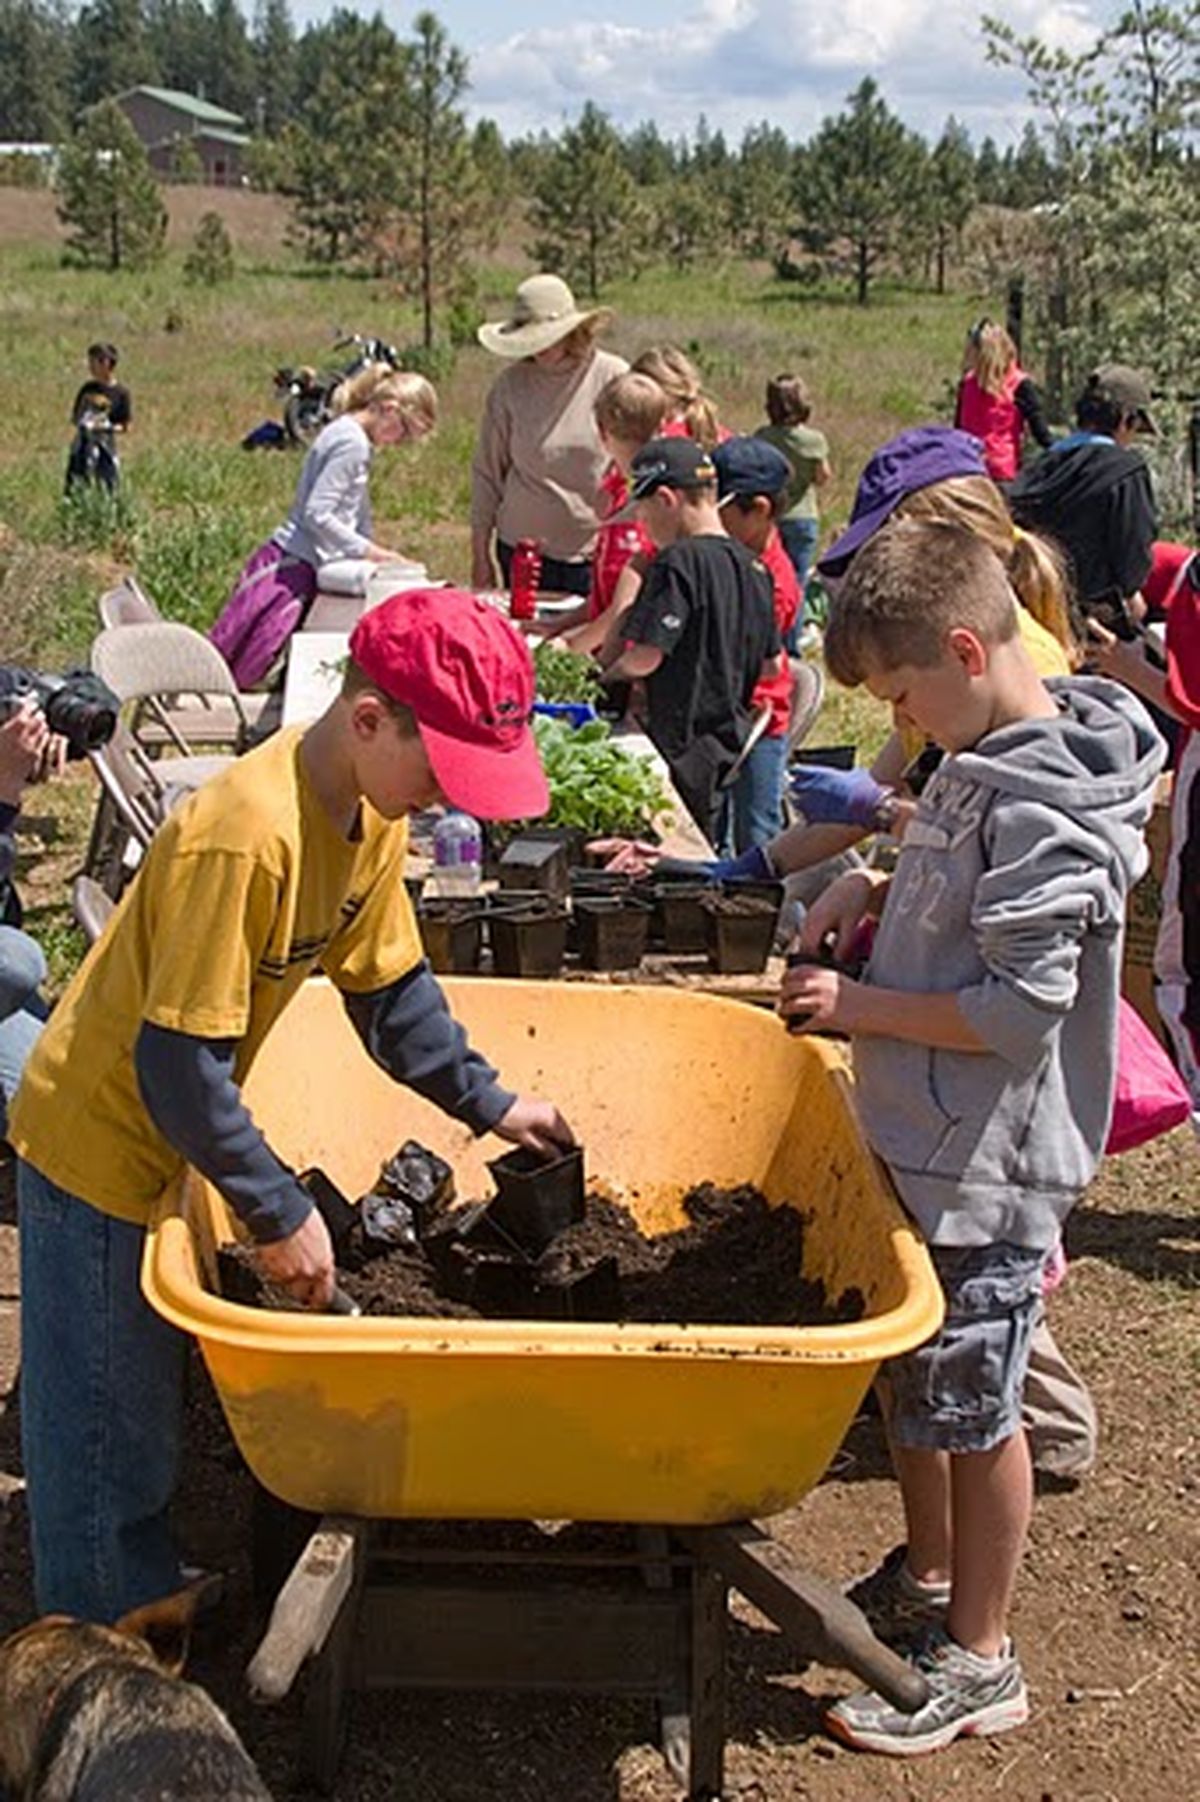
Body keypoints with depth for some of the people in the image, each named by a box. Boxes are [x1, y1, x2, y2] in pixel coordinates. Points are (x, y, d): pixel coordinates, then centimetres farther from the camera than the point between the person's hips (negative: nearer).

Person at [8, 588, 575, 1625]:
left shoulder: (372, 815, -5)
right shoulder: (246, 838, -33)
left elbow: (389, 987, 8)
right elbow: (178, 1062, -30)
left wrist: (487, 1104, 3)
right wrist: (278, 1213, -23)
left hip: (176, 1130, 8)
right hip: (99, 1145, -8)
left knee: (158, 1395, 21)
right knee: (108, 1421, 6)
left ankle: (151, 1594, 38)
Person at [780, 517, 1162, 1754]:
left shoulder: (1041, 811, -24)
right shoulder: (982, 765, 6)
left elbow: (1020, 1006, -26)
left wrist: (863, 1007, -18)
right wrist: (878, 892, 4)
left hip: (984, 1165, -9)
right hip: (920, 1139, 9)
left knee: (970, 1406, 5)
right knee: (907, 1375, 22)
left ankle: (979, 1661, 23)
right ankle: (929, 1579, 42)